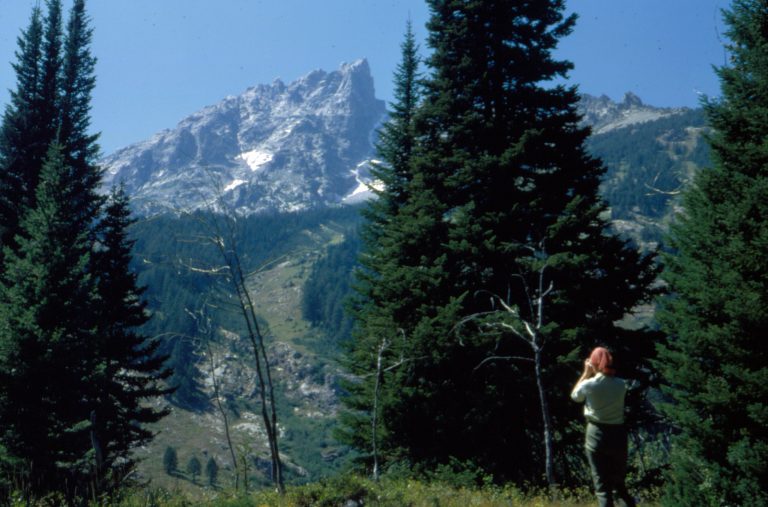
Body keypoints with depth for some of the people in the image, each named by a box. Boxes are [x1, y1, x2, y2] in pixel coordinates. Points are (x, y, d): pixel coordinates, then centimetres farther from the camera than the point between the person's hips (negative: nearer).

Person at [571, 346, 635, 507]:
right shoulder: (621, 384, -4)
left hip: (597, 435, -3)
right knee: (619, 484, 19)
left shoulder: (589, 385, -12)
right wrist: (592, 375, 10)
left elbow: (574, 395, 8)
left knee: (602, 487, 5)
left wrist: (586, 373, 9)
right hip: (618, 435, 3)